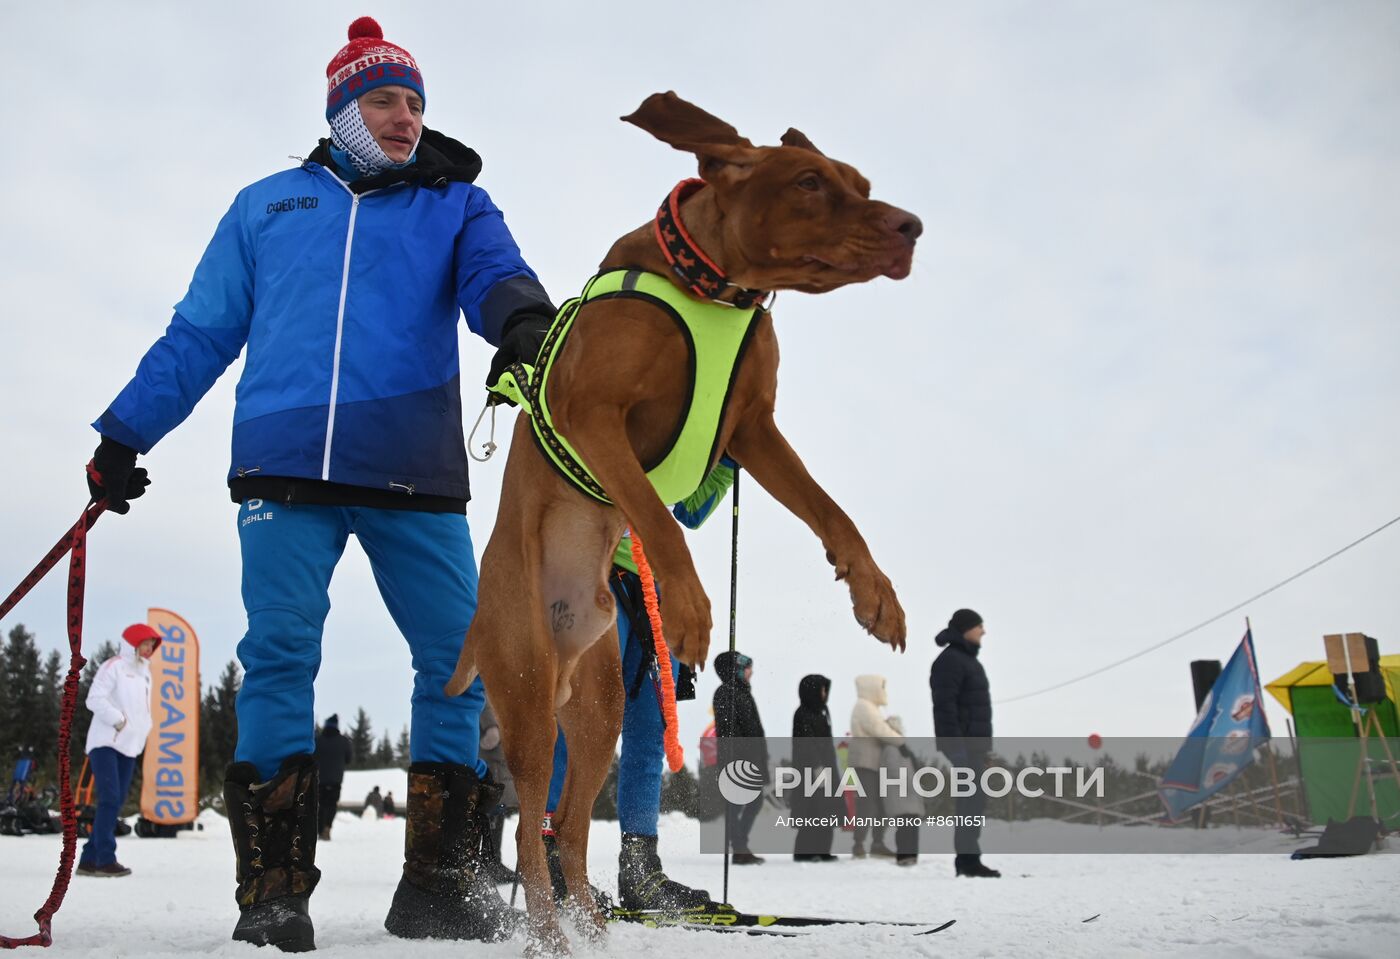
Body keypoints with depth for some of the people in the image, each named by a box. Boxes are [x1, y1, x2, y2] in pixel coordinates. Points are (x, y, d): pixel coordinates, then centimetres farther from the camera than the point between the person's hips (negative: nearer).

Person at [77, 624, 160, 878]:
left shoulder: (144, 672, 18)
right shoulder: (113, 666, -5)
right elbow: (95, 699, -14)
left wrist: (143, 729, 7)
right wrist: (118, 719, -14)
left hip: (129, 745, 8)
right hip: (105, 742, -8)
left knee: (117, 801, 6)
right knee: (109, 799, -15)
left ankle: (89, 859, 11)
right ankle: (105, 859, -12)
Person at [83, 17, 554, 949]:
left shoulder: (454, 203, 17)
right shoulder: (268, 204, 20)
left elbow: (496, 272, -4)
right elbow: (199, 333, 21)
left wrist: (522, 319, -29)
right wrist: (124, 435, 17)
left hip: (416, 471, 0)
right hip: (286, 464, 1)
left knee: (462, 653, -6)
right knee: (279, 651, -9)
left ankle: (439, 879, 4)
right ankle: (275, 887, -1)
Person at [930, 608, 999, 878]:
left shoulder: (969, 660, 20)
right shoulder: (950, 660, -13)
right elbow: (945, 705, -21)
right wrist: (955, 744, -25)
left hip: (975, 743, 10)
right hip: (963, 743, -10)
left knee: (976, 799, 11)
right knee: (970, 799, -10)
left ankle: (969, 858, 16)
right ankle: (967, 858, -6)